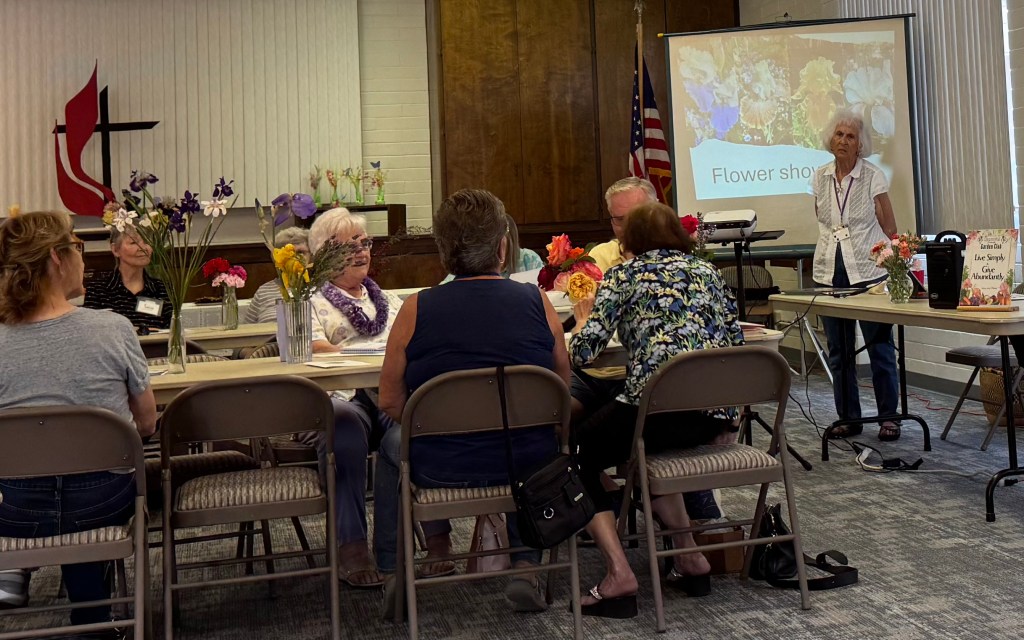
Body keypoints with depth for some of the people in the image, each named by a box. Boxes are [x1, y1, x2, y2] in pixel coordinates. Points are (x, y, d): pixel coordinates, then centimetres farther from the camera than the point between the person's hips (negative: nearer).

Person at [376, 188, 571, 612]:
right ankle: (526, 566, 25)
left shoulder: (416, 310, -12)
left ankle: (392, 570, 37)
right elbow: (561, 389, 3)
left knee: (392, 442, 32)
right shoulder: (536, 302, -8)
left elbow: (391, 402, -4)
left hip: (441, 470, -1)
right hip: (528, 467, 1)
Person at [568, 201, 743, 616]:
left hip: (660, 409, -6)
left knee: (580, 451, 17)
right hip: (716, 417, 6)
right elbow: (734, 340, 16)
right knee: (652, 449, 35)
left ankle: (619, 574, 2)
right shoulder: (707, 271, 19)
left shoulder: (624, 275, 6)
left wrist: (583, 319, 18)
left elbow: (583, 352, -3)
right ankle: (690, 560, 29)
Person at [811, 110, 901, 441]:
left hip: (868, 271, -4)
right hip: (829, 271, 4)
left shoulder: (873, 177, -3)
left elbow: (889, 227, -1)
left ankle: (889, 417, 9)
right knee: (839, 351, 7)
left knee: (880, 347, -1)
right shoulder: (820, 177, 7)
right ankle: (848, 418, 17)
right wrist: (834, 240, 11)